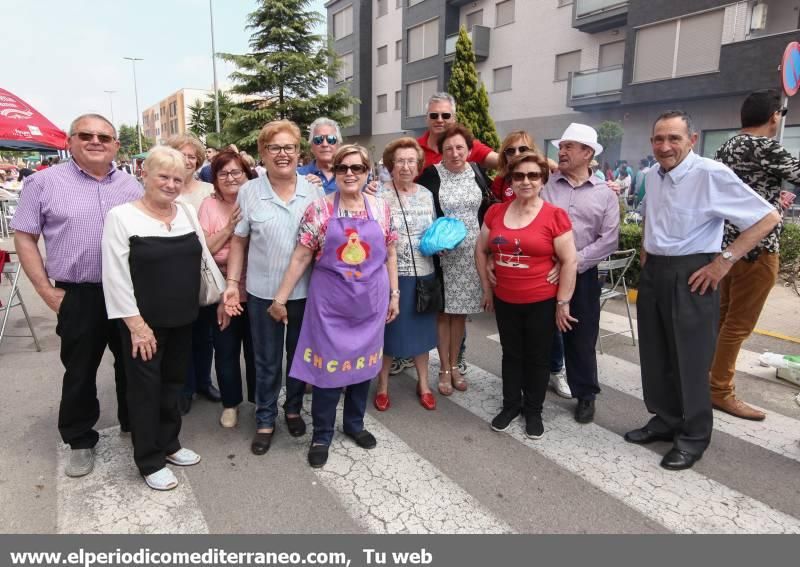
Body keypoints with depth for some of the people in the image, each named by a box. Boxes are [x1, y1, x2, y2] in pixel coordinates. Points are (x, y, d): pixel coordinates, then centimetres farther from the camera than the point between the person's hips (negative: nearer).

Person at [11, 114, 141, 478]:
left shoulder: (131, 186, 6)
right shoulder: (45, 182, -2)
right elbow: (24, 237, -1)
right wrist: (47, 292, -6)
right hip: (79, 296, -2)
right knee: (79, 372, 10)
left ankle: (132, 424, 35)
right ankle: (80, 441, 27)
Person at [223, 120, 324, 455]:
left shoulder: (314, 191, -1)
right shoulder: (249, 192, -5)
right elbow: (238, 241, 2)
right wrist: (232, 283, -3)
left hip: (306, 291, 2)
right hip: (263, 292, -1)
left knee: (300, 355, 17)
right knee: (267, 361, 12)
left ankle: (294, 408, 39)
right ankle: (265, 420, 29)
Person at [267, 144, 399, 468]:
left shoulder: (381, 208, 1)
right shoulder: (319, 210, -7)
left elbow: (389, 254, 8)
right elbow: (300, 258, -5)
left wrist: (394, 293, 8)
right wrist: (280, 298, -5)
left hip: (371, 301, 3)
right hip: (330, 301, -3)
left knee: (363, 362, 14)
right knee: (328, 365, 4)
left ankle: (354, 423, 36)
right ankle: (321, 435, 23)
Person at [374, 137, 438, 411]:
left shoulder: (426, 194, 7)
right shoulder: (378, 195, -8)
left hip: (422, 273, 4)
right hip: (390, 273, -4)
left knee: (421, 328, 14)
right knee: (388, 329, 7)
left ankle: (423, 383, 31)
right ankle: (382, 385, 26)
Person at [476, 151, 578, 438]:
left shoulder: (555, 215, -11)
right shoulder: (495, 212, 1)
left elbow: (570, 261, -10)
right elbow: (481, 250, 11)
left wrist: (563, 303, -9)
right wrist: (487, 288, 9)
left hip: (542, 302, -3)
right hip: (504, 301, 3)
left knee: (538, 358, 12)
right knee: (511, 354, 17)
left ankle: (534, 411, 30)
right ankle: (510, 405, 34)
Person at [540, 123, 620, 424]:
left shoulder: (605, 194, 4)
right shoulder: (545, 184, 3)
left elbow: (608, 240, -2)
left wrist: (574, 262, -12)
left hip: (582, 275, 0)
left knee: (581, 337, 9)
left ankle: (586, 394, 25)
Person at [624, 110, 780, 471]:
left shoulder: (712, 174, -15)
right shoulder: (651, 176, 7)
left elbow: (768, 217, -14)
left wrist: (724, 261, -17)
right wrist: (646, 251, 13)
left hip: (690, 276, -7)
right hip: (652, 273, 7)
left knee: (689, 360, 4)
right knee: (654, 356, 15)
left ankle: (693, 436, 22)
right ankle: (665, 420, 33)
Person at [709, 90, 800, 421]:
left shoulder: (727, 148, 12)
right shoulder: (767, 147, -13)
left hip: (727, 243, 8)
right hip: (755, 247, -8)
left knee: (722, 317, 16)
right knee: (739, 324, 0)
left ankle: (706, 375, 26)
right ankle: (720, 391, 8)